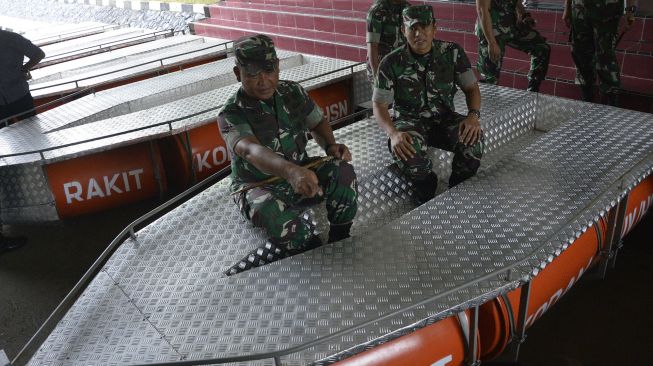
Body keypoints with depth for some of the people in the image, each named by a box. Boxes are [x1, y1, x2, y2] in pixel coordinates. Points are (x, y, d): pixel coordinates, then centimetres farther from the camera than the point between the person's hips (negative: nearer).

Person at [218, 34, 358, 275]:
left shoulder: (293, 92, -2)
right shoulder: (232, 114, -20)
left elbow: (317, 122, 13)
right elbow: (251, 150, -40)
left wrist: (330, 146, -12)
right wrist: (290, 171, -60)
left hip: (300, 174, 5)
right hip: (258, 186, -4)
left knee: (342, 170, -25)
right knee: (275, 216, -40)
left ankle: (340, 241, -8)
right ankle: (307, 241, -9)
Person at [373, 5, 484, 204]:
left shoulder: (452, 52, -6)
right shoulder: (392, 63, -12)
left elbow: (471, 87, 2)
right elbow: (379, 105, -11)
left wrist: (473, 115, -20)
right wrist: (393, 134, -30)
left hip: (444, 118, 2)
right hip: (409, 121, -2)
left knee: (473, 139, -30)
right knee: (406, 150, -37)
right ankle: (428, 199, -6)